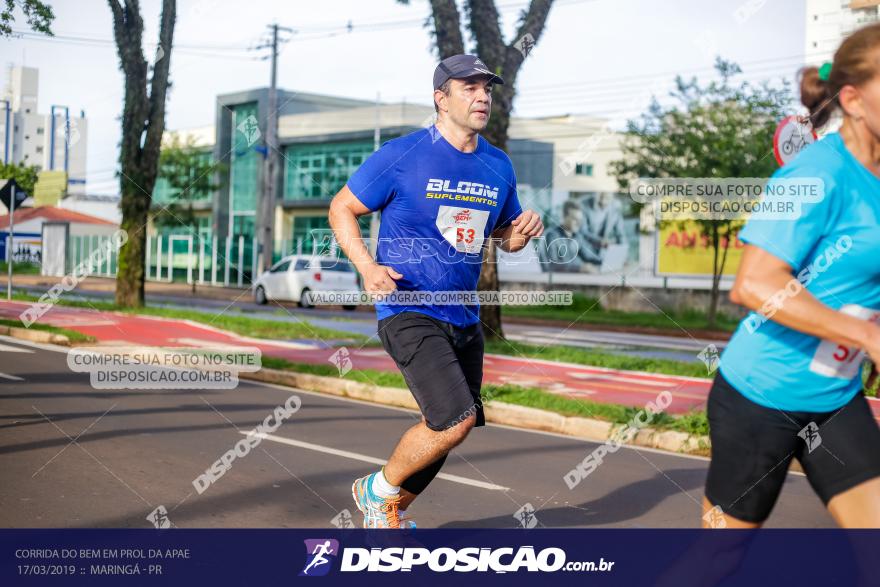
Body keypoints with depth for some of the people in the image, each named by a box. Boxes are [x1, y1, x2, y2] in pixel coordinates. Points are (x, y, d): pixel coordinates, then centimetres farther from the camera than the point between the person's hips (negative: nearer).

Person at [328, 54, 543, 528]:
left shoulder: (499, 167, 7)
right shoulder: (402, 156, -9)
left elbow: (504, 237, 20)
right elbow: (341, 209, -2)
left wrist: (521, 232, -4)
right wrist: (367, 267, -18)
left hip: (464, 319, 7)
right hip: (409, 312, -7)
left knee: (446, 428, 13)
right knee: (455, 419, -21)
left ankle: (389, 511, 37)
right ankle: (379, 488, 6)